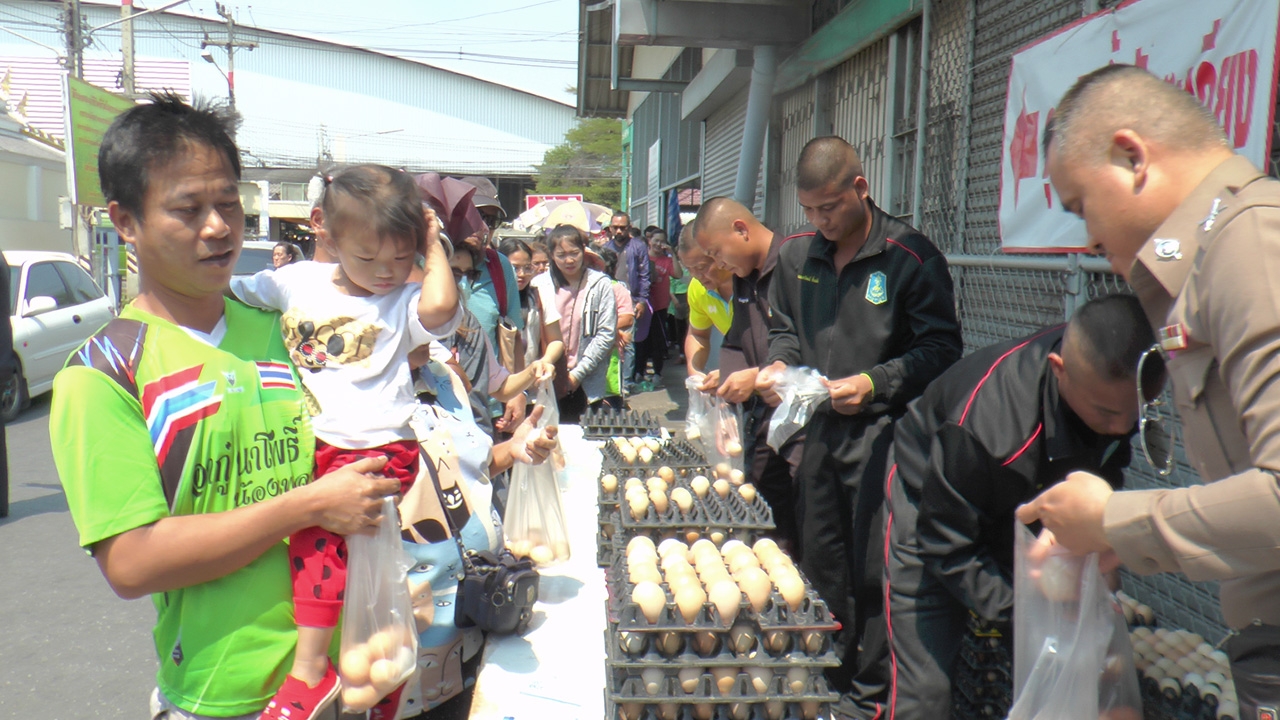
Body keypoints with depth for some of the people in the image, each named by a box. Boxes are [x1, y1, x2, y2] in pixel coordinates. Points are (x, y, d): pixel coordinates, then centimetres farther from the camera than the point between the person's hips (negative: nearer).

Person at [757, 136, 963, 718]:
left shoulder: (909, 256, -10)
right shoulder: (796, 256, 8)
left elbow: (941, 348, -8)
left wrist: (875, 383, -19)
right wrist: (778, 363, -2)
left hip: (880, 431, -5)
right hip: (819, 427, 6)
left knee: (873, 568, 1)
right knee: (819, 561, 14)